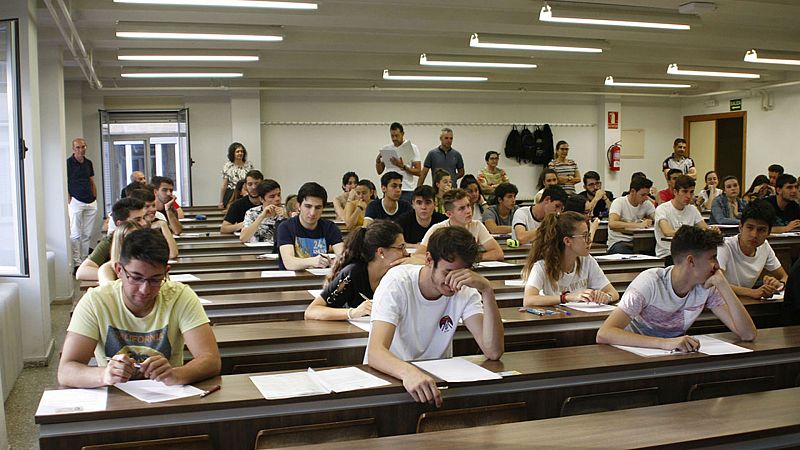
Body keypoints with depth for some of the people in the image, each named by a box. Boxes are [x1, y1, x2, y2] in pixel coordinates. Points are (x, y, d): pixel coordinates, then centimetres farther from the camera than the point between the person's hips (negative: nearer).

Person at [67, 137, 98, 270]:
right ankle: (77, 263, -2)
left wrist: (95, 198, 12)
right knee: (76, 234, -5)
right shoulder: (68, 163, -5)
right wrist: (69, 199, -11)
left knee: (88, 234, 8)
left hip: (91, 202, 6)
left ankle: (85, 260, 15)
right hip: (76, 202, -6)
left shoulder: (88, 162, 13)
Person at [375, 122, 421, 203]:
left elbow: (418, 172, -6)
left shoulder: (412, 148, 0)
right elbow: (379, 171, 13)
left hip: (407, 190, -3)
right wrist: (378, 160, -6)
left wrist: (403, 167, -19)